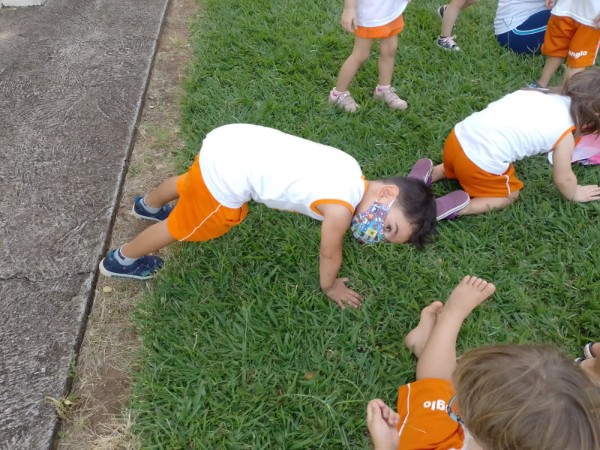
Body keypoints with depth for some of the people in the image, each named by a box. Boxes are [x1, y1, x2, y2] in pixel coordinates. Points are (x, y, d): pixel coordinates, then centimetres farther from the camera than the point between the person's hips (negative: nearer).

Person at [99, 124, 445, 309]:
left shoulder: (351, 170, 3)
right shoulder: (342, 207, -20)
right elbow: (330, 255, -1)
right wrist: (331, 287, 17)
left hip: (231, 141, 9)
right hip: (228, 172, -8)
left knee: (189, 185, 37)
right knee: (184, 227, 16)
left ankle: (148, 206, 69)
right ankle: (122, 260, 39)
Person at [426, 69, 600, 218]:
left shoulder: (537, 93, 14)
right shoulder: (565, 134, -2)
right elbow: (563, 179, 10)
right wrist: (574, 194, 29)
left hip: (457, 138, 7)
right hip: (482, 164, -7)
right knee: (510, 195, 20)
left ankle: (432, 174, 21)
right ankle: (459, 208, 0)